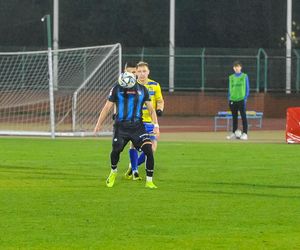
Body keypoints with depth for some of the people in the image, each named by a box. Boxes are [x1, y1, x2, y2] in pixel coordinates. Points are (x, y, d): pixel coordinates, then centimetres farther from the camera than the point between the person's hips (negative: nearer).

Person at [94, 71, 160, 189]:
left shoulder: (142, 90, 4)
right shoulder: (117, 89, -1)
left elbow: (151, 109, 9)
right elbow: (107, 107, 6)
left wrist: (156, 125, -1)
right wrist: (99, 124, 7)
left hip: (137, 126, 1)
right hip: (121, 127, -1)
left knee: (149, 151, -12)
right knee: (116, 150, -7)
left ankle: (149, 181, -2)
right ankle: (113, 172, 27)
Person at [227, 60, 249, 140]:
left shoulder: (244, 76, 2)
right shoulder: (231, 77, 11)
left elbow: (247, 88, 2)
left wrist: (245, 98, -6)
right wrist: (229, 98, 8)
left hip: (241, 100, -4)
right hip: (233, 100, 4)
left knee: (243, 116, -5)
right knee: (234, 117, 8)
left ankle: (245, 133, -5)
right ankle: (234, 133, 13)